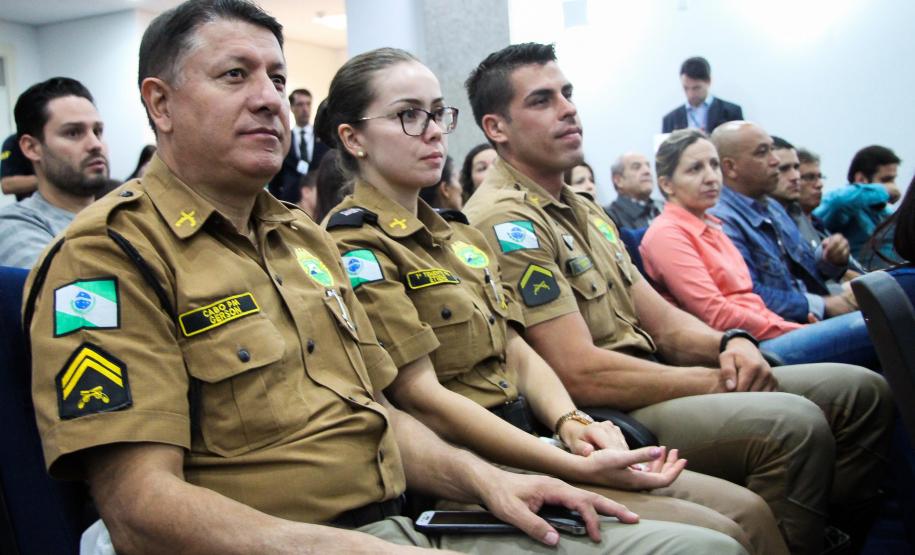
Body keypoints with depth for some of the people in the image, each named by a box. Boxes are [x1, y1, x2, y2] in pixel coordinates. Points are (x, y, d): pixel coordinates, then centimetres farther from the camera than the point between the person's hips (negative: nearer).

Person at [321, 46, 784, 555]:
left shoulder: (459, 232, 16)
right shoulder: (355, 248, -11)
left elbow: (518, 353, 14)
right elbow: (421, 398, -18)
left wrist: (571, 423, -8)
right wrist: (579, 469, -21)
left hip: (528, 437, 8)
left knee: (751, 510, 0)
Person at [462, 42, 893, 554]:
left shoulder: (585, 211, 18)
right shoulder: (506, 220, -14)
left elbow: (662, 322, 17)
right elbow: (580, 374, -21)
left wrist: (728, 344, -4)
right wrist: (716, 382, -13)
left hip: (643, 386, 10)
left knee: (862, 391, 6)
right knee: (792, 424, -29)